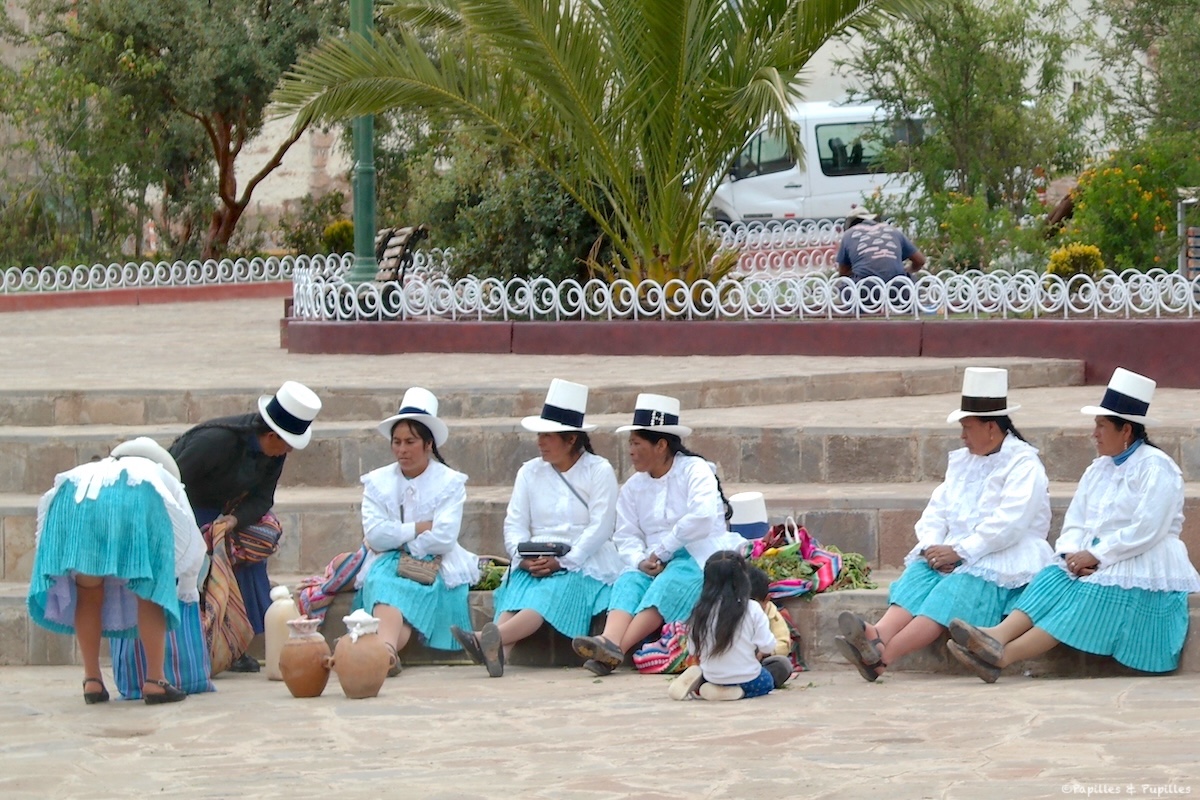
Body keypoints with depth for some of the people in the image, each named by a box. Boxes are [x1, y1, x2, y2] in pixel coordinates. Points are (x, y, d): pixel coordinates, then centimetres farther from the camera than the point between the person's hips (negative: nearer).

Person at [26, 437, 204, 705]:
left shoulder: (89, 472, 47)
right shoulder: (162, 478, 42)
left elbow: (49, 502, 34)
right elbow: (193, 542, 40)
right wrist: (189, 588, 57)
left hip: (74, 500, 2)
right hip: (137, 501, -2)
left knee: (89, 596, 17)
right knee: (149, 594, 10)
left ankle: (92, 681, 15)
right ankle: (155, 681, 4)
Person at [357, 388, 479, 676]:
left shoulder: (450, 483, 7)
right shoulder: (377, 482, 14)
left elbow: (444, 538, -8)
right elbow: (376, 536, -2)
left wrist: (396, 538, -4)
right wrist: (420, 528, -4)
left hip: (433, 567, -2)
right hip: (387, 566, 2)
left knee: (403, 588, -34)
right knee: (383, 583, -34)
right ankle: (388, 650, -64)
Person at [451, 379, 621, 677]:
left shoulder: (599, 471, 4)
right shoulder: (530, 472, 18)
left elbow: (599, 527, -7)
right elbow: (515, 524, 9)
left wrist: (562, 562, -19)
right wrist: (524, 557, -13)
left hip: (584, 565, -4)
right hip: (534, 564, 4)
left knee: (554, 590, -35)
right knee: (518, 590, -30)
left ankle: (489, 640, -62)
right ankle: (496, 653, -61)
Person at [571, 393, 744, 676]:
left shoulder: (695, 470, -1)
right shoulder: (632, 487, 16)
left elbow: (702, 517, -17)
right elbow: (626, 536, 7)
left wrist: (661, 551, -16)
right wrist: (640, 561, -16)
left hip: (701, 557, -5)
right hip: (654, 565, 5)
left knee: (670, 581, -34)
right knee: (629, 579, -26)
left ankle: (616, 650, -50)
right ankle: (610, 641, -54)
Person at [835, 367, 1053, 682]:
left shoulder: (1024, 465, -4)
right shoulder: (961, 461, 22)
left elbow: (1008, 523, -17)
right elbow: (936, 511, 13)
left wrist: (960, 552, -21)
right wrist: (932, 547, -8)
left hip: (1004, 562, -7)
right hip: (955, 557, 7)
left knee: (957, 588, -33)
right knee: (918, 574, -24)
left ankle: (881, 655, -54)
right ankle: (877, 637, -53)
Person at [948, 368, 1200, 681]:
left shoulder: (1156, 468, -8)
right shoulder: (1099, 468, 16)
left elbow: (1146, 530, -18)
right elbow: (1075, 521, 10)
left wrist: (1096, 555, -20)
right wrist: (1073, 554, -11)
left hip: (1144, 572, -7)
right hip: (1096, 563, 8)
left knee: (1093, 595, -31)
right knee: (1052, 580, -20)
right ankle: (998, 635, -45)